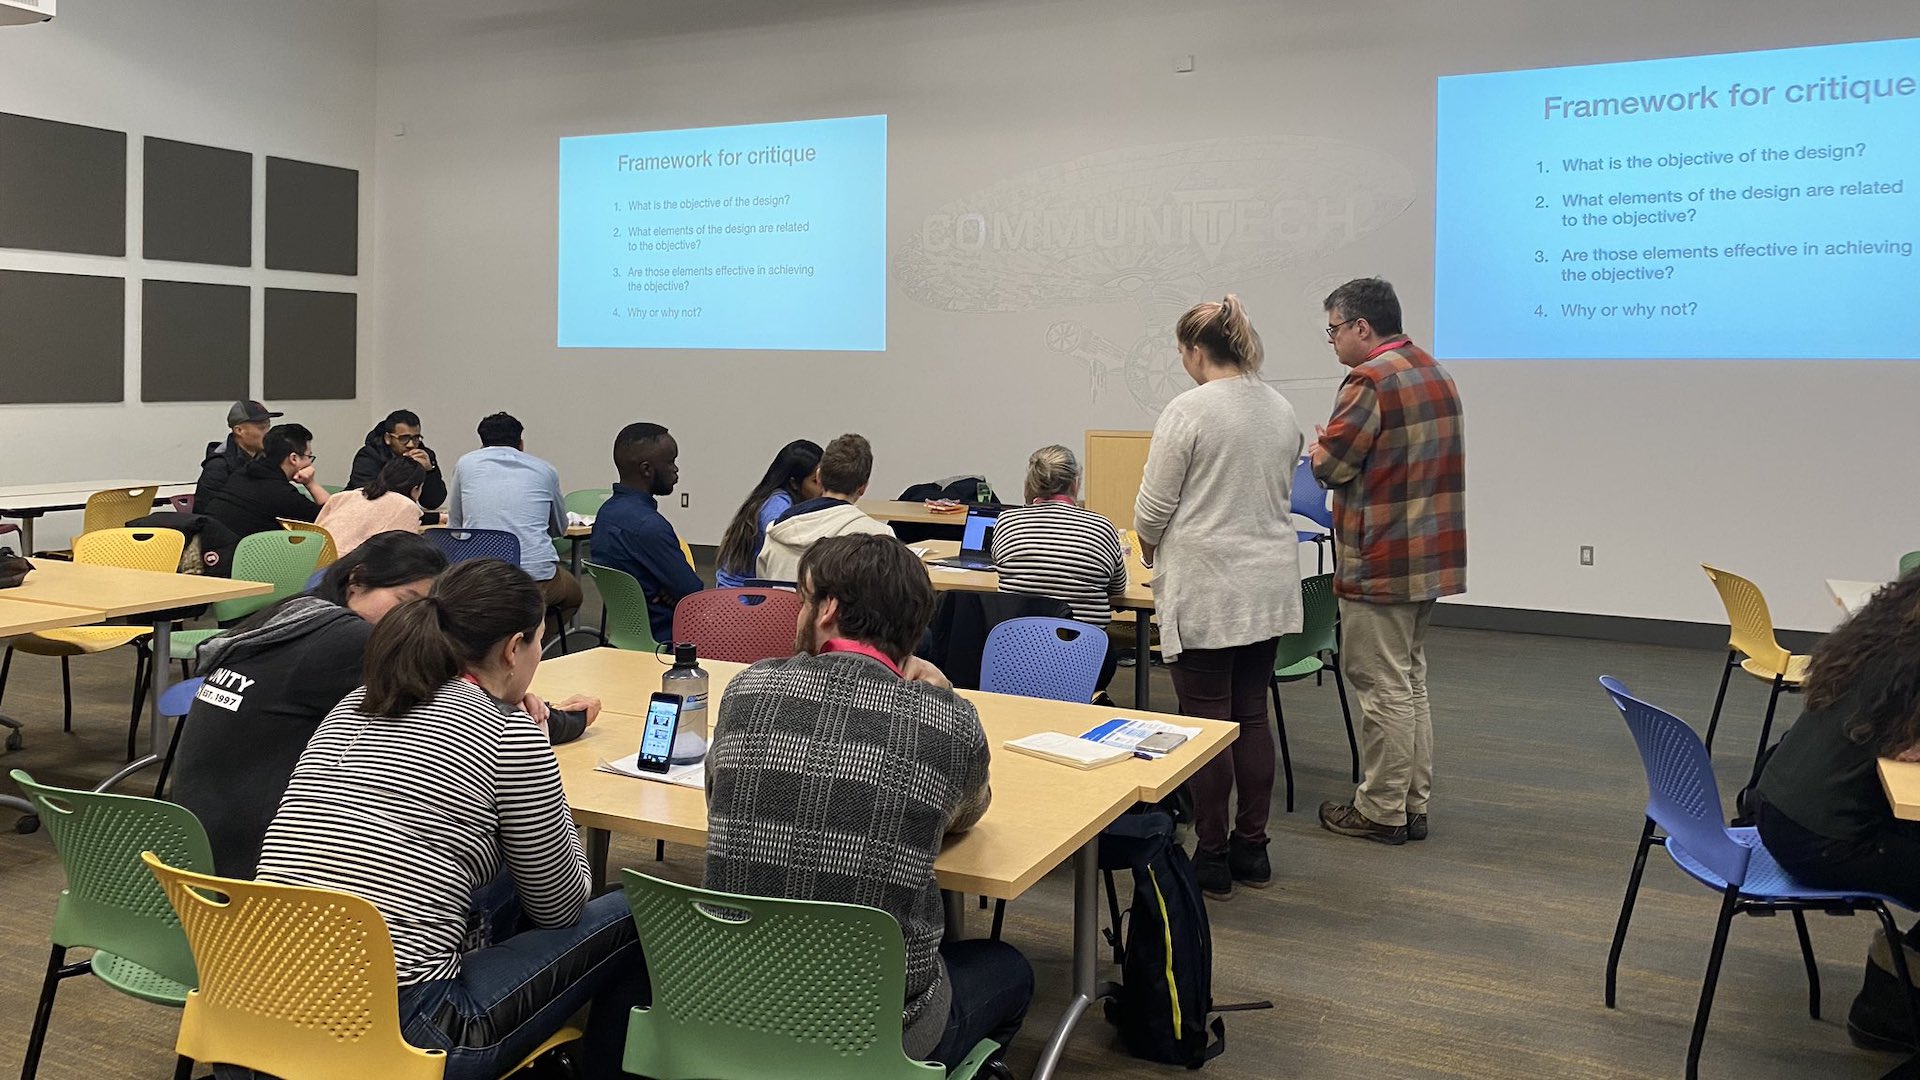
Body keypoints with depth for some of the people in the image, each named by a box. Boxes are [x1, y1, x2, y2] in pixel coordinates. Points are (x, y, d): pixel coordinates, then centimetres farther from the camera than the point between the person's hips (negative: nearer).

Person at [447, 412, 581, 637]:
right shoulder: (545, 470, 13)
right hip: (538, 577, -1)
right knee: (572, 594, 31)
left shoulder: (465, 464, 12)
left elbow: (455, 525, 20)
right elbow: (560, 528, 27)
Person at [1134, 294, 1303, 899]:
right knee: (1252, 715, 13)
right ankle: (1252, 850, 21)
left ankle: (1213, 860, 9)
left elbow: (1154, 507, -10)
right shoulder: (1282, 410, 9)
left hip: (1205, 591, -7)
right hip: (1269, 586, 7)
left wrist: (1148, 545, 10)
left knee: (1206, 721, 1)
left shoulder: (1189, 410, -14)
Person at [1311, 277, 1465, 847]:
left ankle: (1381, 811, 9)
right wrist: (1336, 448, 14)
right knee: (1411, 682, 16)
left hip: (1380, 564, -9)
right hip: (1431, 559, 9)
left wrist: (1320, 446, 5)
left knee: (1384, 689, 0)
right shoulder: (1437, 374, 14)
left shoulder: (1370, 380, -17)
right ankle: (1414, 803, 23)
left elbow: (1330, 466, -17)